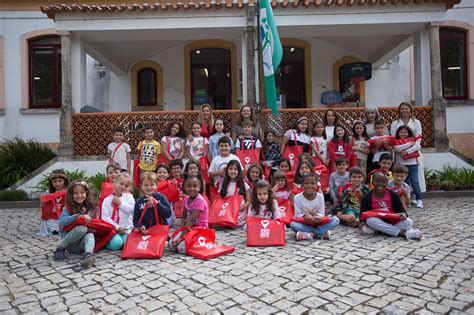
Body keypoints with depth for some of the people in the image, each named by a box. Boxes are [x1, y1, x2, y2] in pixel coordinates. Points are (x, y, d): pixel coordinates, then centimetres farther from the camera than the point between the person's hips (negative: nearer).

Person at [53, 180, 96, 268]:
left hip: (83, 242, 3)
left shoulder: (90, 209, 9)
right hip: (69, 242, -3)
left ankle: (89, 255, -59)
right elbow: (61, 221, -20)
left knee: (90, 235, -30)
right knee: (82, 229, -31)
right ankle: (60, 248, -14)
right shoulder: (68, 209, -3)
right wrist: (78, 216, -30)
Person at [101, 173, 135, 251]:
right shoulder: (108, 199, 4)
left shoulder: (129, 196, 11)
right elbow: (105, 217, -4)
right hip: (113, 229, -1)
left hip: (126, 229, 1)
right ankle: (109, 242, 5)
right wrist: (117, 227, -11)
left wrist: (120, 203, -6)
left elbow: (133, 210, -5)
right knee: (117, 243, -27)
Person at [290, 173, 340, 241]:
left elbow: (322, 213, -2)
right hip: (303, 224, -2)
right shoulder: (298, 197, -9)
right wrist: (304, 216, -29)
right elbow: (297, 215, -8)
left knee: (336, 220, -19)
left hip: (317, 223, 2)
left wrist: (318, 216, -25)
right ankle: (322, 233, -26)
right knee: (292, 224, -35)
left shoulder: (320, 197, -4)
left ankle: (311, 234, -25)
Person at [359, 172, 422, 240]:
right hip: (378, 222, -2)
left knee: (409, 222, -23)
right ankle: (402, 232, -34)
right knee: (370, 220, -36)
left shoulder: (392, 195, 5)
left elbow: (401, 210, 5)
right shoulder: (367, 198, -1)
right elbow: (363, 213, -1)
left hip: (393, 221, 2)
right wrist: (363, 222, -22)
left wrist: (403, 214, -19)